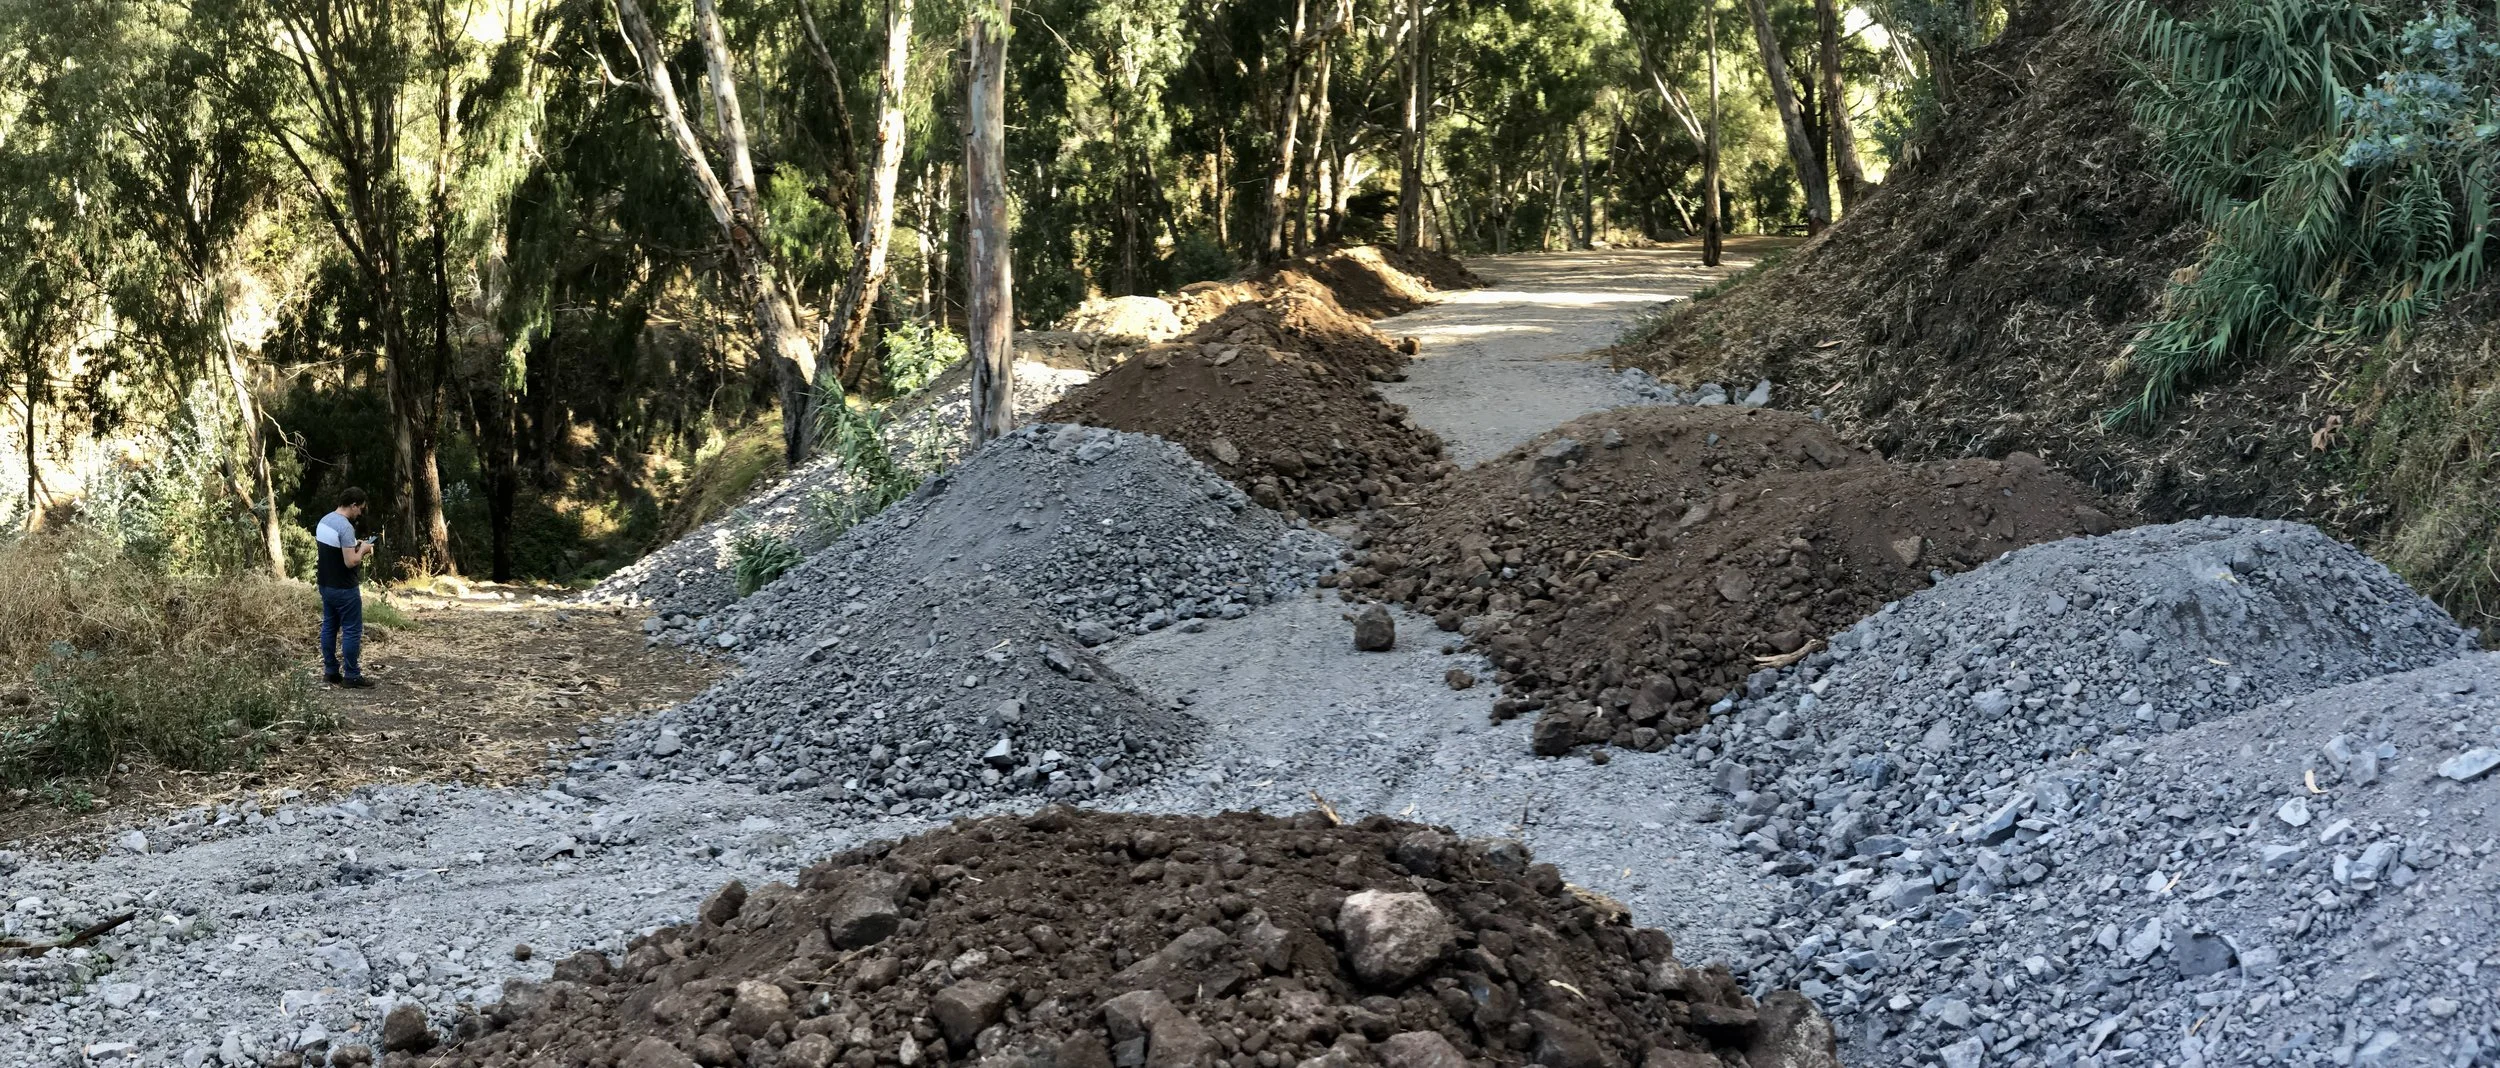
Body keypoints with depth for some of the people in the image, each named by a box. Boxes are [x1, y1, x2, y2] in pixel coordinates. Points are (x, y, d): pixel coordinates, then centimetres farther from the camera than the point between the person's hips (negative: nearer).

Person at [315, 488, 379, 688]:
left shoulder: (324, 520, 7)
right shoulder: (345, 527, -23)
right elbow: (350, 562, -25)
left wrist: (354, 546, 12)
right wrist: (362, 550, -8)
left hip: (325, 584, 9)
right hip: (343, 588, -9)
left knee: (329, 627, 14)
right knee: (352, 630, -1)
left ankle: (330, 671, 19)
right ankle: (351, 675, 2)